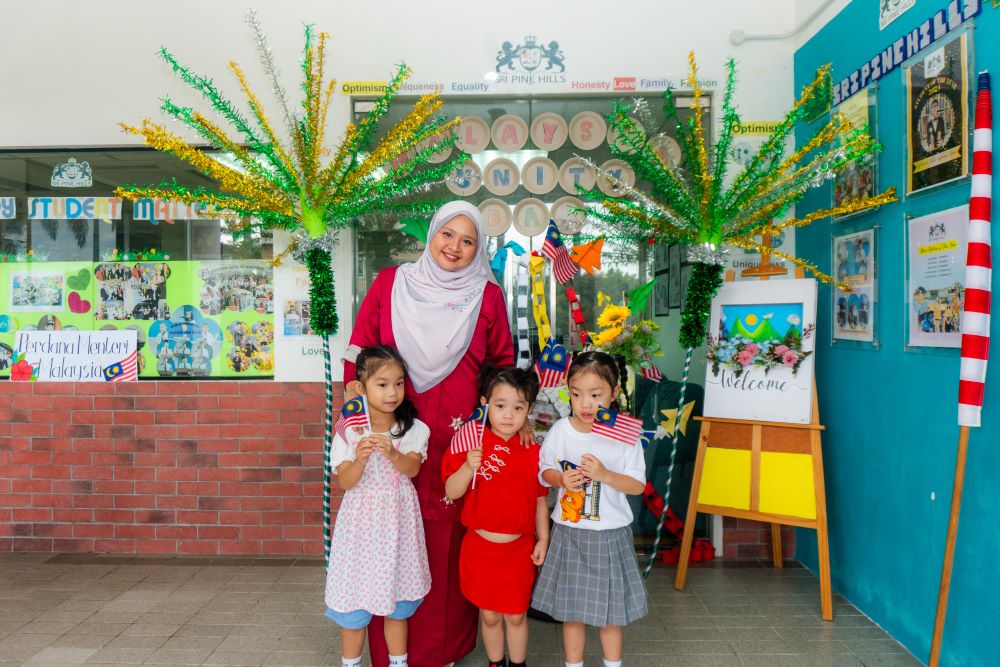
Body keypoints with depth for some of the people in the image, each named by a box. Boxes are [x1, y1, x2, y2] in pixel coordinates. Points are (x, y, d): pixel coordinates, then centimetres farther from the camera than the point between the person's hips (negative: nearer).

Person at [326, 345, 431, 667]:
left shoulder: (413, 429, -3)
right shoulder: (349, 431, -7)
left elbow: (412, 468, -17)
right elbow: (344, 482, -12)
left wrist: (392, 453, -37)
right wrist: (360, 459, -32)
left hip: (396, 521, 1)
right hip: (362, 521, -1)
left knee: (397, 602, 14)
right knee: (354, 600, 8)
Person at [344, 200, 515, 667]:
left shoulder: (488, 295, 5)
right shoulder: (389, 284, 5)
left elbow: (502, 362, 10)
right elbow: (359, 351, 6)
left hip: (459, 435, 0)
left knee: (449, 544, 7)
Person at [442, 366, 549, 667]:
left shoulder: (533, 452, -3)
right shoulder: (471, 444, -10)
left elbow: (540, 500, 4)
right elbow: (452, 492, -12)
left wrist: (542, 539, 3)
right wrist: (468, 467, -28)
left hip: (520, 549, 1)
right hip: (481, 547, -1)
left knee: (516, 615, 15)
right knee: (489, 614, 15)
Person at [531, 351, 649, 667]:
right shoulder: (560, 430, -6)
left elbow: (638, 485, -8)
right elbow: (545, 469, 4)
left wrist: (605, 475, -23)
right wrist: (562, 479, -17)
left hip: (610, 534, -1)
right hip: (569, 532, 1)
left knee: (610, 608, 14)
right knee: (570, 608, 14)